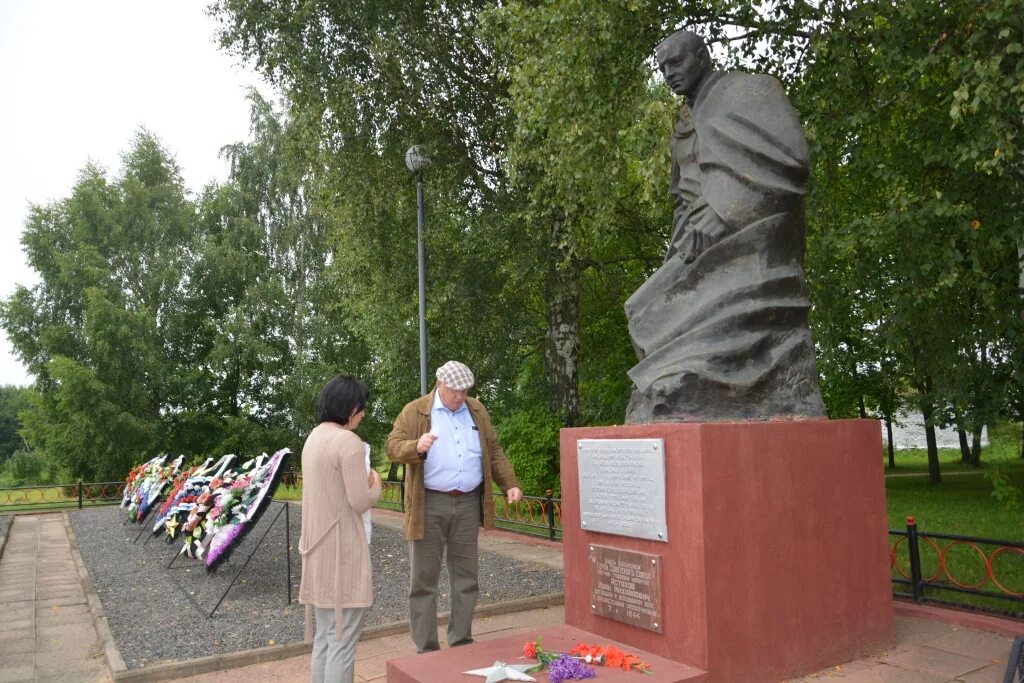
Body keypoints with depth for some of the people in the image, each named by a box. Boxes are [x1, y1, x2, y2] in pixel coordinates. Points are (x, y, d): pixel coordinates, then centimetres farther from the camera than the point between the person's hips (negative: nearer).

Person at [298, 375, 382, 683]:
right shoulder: (348, 441, -17)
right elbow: (360, 502, -17)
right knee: (342, 639, 0)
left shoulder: (314, 437, 10)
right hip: (342, 548, -9)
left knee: (325, 635, 17)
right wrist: (375, 484, 2)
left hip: (318, 545, 9)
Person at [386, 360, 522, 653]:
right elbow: (393, 447, -9)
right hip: (430, 505, -3)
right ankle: (426, 650, 12)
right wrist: (416, 446, -30)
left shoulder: (477, 410, 11)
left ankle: (462, 643, 21)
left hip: (468, 503, 4)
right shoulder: (414, 411, -2)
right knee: (424, 579, 2)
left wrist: (510, 484, 3)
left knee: (466, 576, 9)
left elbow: (494, 452, 14)